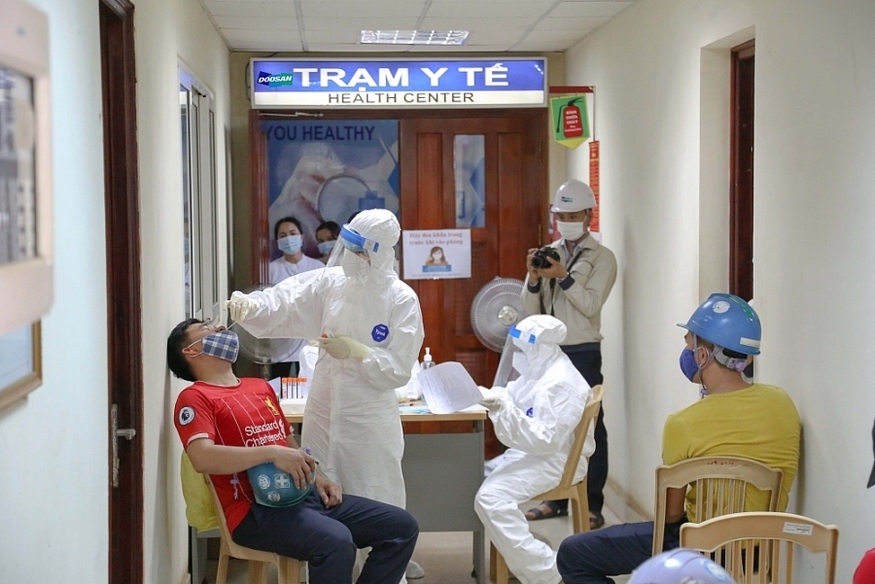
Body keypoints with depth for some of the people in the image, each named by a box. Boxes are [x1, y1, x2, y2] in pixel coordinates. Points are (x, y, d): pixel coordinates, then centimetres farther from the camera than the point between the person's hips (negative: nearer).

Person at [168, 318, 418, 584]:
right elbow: (203, 458, -19)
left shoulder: (261, 386, 23)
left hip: (302, 494, 8)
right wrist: (271, 453, -26)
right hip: (256, 508, -8)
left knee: (402, 526, -1)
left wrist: (316, 478, 10)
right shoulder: (194, 398, -2)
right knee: (336, 543, -35)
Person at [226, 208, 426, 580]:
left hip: (370, 417, -4)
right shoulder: (330, 282, -1)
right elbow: (282, 303, -11)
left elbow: (398, 370, -13)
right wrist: (248, 305, -30)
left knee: (377, 505, 5)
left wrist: (354, 350, -22)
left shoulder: (402, 301, -11)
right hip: (323, 410, 4)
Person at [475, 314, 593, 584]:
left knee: (491, 498, -25)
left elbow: (544, 441, -28)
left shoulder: (560, 384, -22)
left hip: (555, 460, -11)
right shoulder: (540, 370, 9)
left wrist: (503, 408, -33)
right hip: (534, 454, 11)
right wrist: (490, 395, -5)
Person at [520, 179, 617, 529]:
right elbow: (531, 309, 8)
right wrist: (534, 277, -9)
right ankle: (556, 498, 21)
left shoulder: (602, 257, -2)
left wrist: (563, 276, -22)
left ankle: (593, 507, 5)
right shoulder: (549, 253, 11)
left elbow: (591, 305, -14)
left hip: (582, 353, -5)